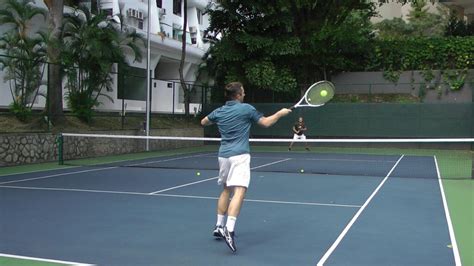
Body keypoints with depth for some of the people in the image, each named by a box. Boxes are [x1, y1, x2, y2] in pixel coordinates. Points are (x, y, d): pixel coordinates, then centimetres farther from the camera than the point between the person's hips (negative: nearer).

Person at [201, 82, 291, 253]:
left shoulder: (218, 112, 10)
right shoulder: (246, 109, -3)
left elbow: (203, 122, 28)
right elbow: (266, 123, 6)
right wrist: (280, 113, 20)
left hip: (223, 155, 6)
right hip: (239, 155, -6)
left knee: (226, 190, 21)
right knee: (239, 191, -15)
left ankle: (219, 226, 25)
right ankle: (229, 230, -31)